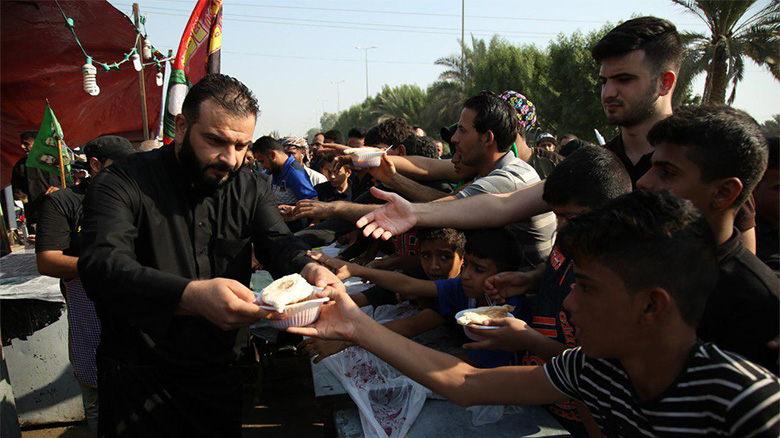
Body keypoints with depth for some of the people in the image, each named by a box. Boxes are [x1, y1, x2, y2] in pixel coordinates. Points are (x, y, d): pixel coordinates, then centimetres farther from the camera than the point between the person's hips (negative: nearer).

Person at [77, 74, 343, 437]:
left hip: (219, 371, 4)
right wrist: (192, 296, -48)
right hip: (137, 373, -4)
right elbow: (102, 267, -30)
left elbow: (279, 244, -11)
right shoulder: (123, 183, -16)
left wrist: (309, 270, -36)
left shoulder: (252, 189, 2)